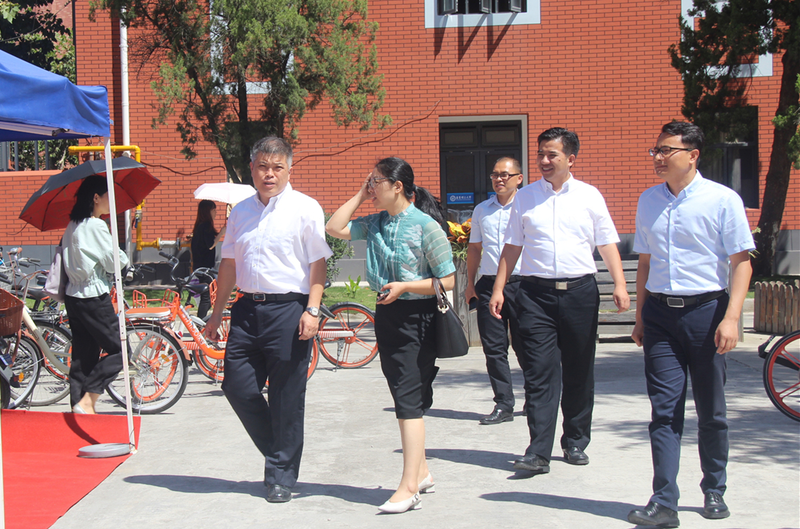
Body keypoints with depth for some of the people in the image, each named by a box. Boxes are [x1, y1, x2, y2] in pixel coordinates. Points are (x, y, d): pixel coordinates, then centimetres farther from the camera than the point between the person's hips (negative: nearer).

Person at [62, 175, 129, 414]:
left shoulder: (73, 225, 13)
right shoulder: (96, 226, -14)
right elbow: (114, 262, -12)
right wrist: (123, 256, 6)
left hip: (73, 296, 9)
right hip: (94, 298, -9)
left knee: (83, 356, 10)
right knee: (119, 350, -3)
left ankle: (77, 405, 10)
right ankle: (86, 402, -9)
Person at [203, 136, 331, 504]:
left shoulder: (305, 209, -1)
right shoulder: (241, 211, 15)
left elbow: (317, 264, -4)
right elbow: (229, 265, 20)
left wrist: (312, 311, -14)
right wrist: (216, 314, 19)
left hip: (289, 308, -5)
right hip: (248, 308, 5)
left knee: (286, 398, 0)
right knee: (237, 386, 2)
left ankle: (281, 476, 13)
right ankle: (276, 452, 25)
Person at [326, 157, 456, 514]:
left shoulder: (426, 226, -12)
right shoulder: (375, 224, 8)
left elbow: (447, 281, -11)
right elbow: (335, 228, 10)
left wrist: (404, 286, -21)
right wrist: (359, 196, 6)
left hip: (417, 316, -7)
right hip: (386, 314, 7)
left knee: (409, 399, -10)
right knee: (404, 397, 14)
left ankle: (408, 488, -10)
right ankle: (421, 472, 26)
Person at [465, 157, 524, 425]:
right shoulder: (481, 210, 14)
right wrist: (470, 282, 13)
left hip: (521, 283, -4)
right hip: (488, 285, 4)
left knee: (525, 346, 3)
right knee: (493, 347, 2)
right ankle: (503, 405, 8)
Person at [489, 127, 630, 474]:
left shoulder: (589, 196, 7)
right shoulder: (525, 197, 9)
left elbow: (607, 244, 7)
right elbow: (512, 247, 12)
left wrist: (619, 283, -5)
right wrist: (498, 289, 5)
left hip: (580, 290, 0)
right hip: (536, 292, 0)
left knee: (579, 371, 8)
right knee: (539, 373, -8)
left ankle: (575, 442, 22)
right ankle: (538, 452, -9)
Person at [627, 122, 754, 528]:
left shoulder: (723, 200, -5)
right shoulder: (648, 201, 10)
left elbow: (742, 262, -6)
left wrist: (731, 317, -15)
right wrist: (640, 317, 16)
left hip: (706, 310, -3)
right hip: (660, 312, 3)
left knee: (710, 410, 9)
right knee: (664, 409, -4)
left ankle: (714, 491, 26)